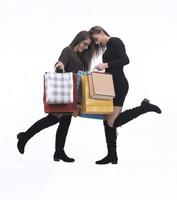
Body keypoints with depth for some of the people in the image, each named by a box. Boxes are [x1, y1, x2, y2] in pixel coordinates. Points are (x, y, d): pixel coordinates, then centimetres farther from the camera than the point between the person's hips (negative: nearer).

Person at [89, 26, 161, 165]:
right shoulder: (107, 47, 19)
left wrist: (106, 65, -22)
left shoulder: (114, 41, -8)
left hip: (119, 85, -10)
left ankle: (145, 107, -5)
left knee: (112, 122, -15)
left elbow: (125, 60, -20)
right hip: (112, 85, 10)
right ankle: (112, 156, 13)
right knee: (108, 121, 8)